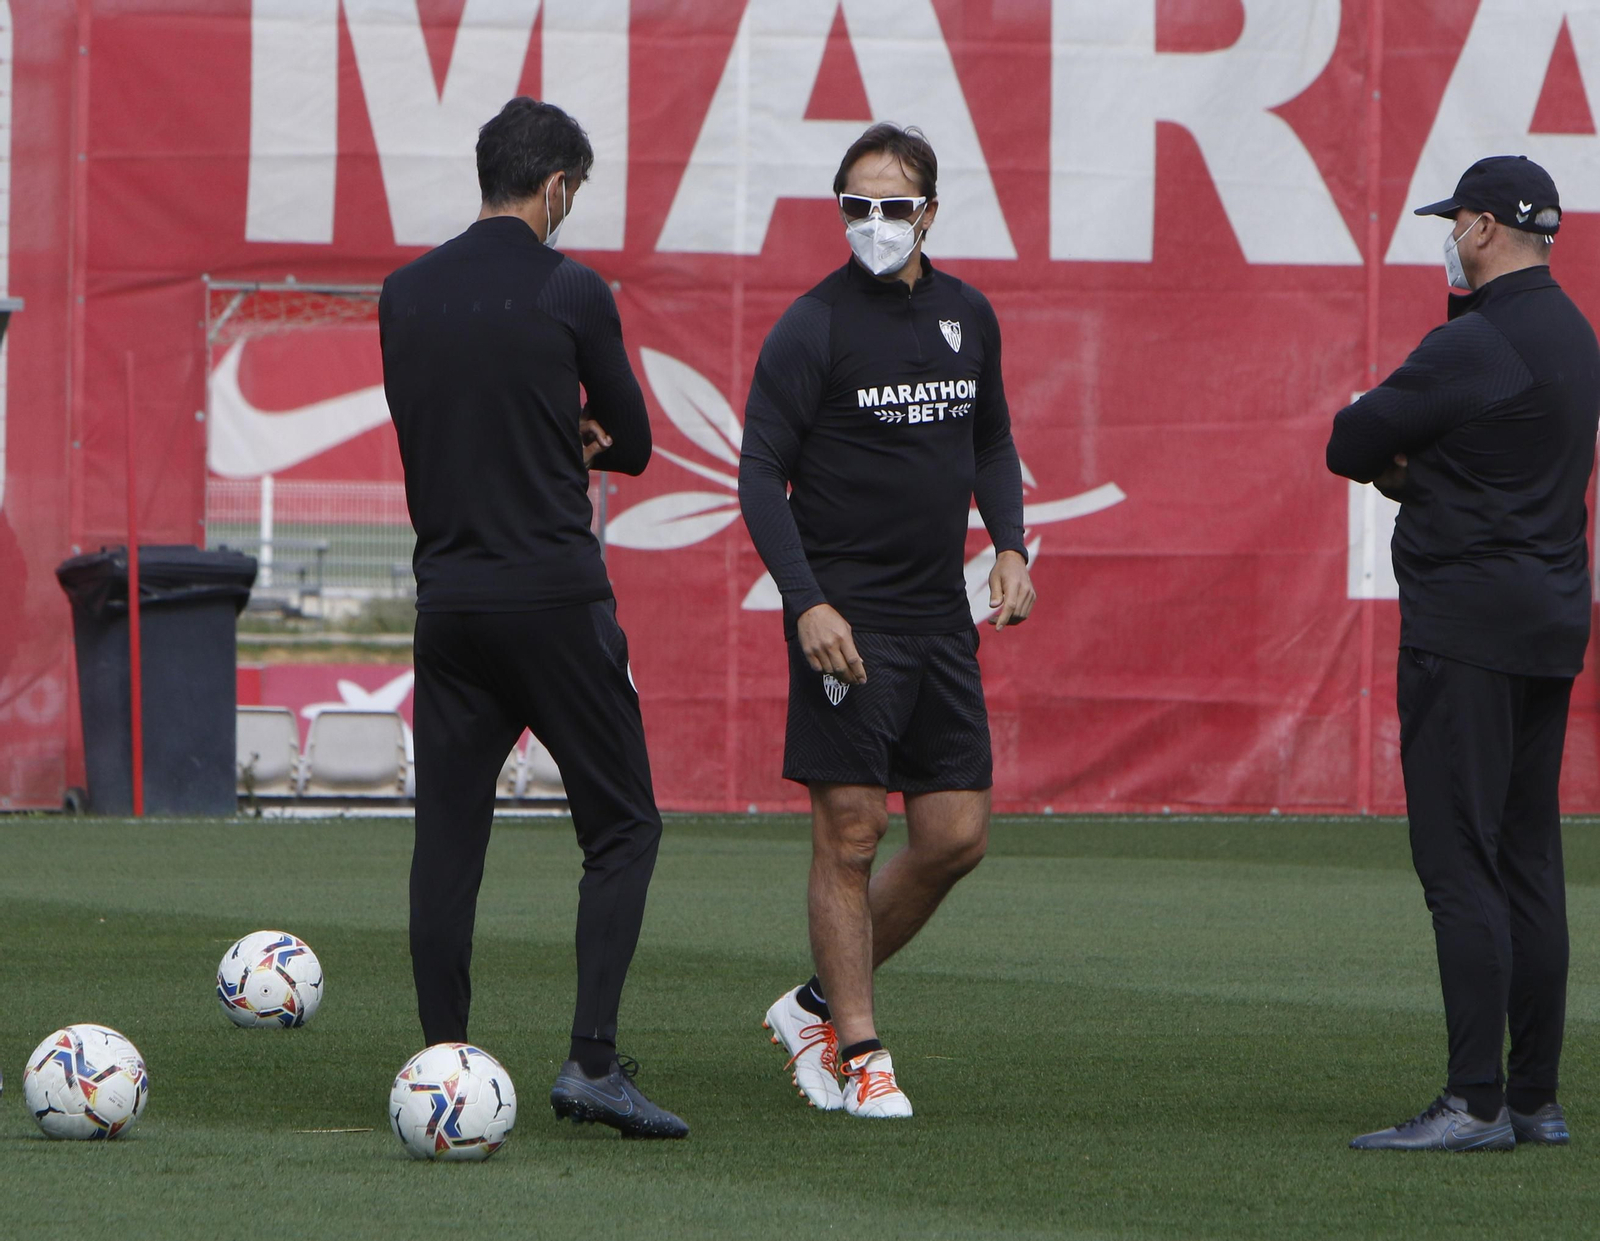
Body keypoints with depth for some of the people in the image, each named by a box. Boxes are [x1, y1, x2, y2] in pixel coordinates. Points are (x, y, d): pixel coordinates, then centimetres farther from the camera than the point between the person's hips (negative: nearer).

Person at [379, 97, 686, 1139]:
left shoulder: (406, 295, 7)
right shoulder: (570, 292, -7)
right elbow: (631, 445, 3)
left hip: (448, 598, 5)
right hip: (556, 599, -5)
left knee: (448, 837, 9)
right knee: (624, 830, 2)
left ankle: (445, 1061, 9)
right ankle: (593, 1061, -9)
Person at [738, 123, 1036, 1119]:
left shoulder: (968, 317, 9)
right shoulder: (814, 327, -8)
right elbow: (762, 475, -8)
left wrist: (1009, 545, 7)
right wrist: (807, 602, -18)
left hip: (942, 616, 6)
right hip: (846, 615, -6)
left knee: (957, 836, 4)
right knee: (851, 835, -5)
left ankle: (820, 1004, 20)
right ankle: (857, 1052, 4)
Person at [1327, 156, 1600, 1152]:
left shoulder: (1474, 347, -16)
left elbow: (1352, 445, -9)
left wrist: (1396, 467, 10)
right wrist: (1420, 470, 4)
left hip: (1467, 626, -9)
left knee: (1459, 862, -9)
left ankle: (1477, 1102, -12)